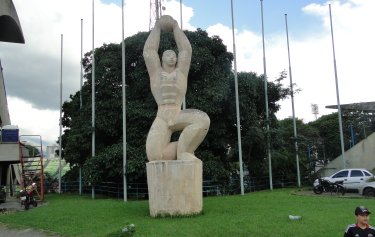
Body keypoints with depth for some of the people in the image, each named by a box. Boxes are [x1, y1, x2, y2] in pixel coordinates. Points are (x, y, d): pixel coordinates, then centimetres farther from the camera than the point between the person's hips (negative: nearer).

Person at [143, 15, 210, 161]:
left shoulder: (181, 72, 21)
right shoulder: (156, 73, 21)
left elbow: (186, 49, 17)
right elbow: (149, 50, 15)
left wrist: (176, 27, 25)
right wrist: (157, 28, 25)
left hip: (179, 116, 1)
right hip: (161, 120, -1)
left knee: (203, 119, -32)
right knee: (155, 156, -25)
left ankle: (183, 152, -12)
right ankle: (184, 148, 0)